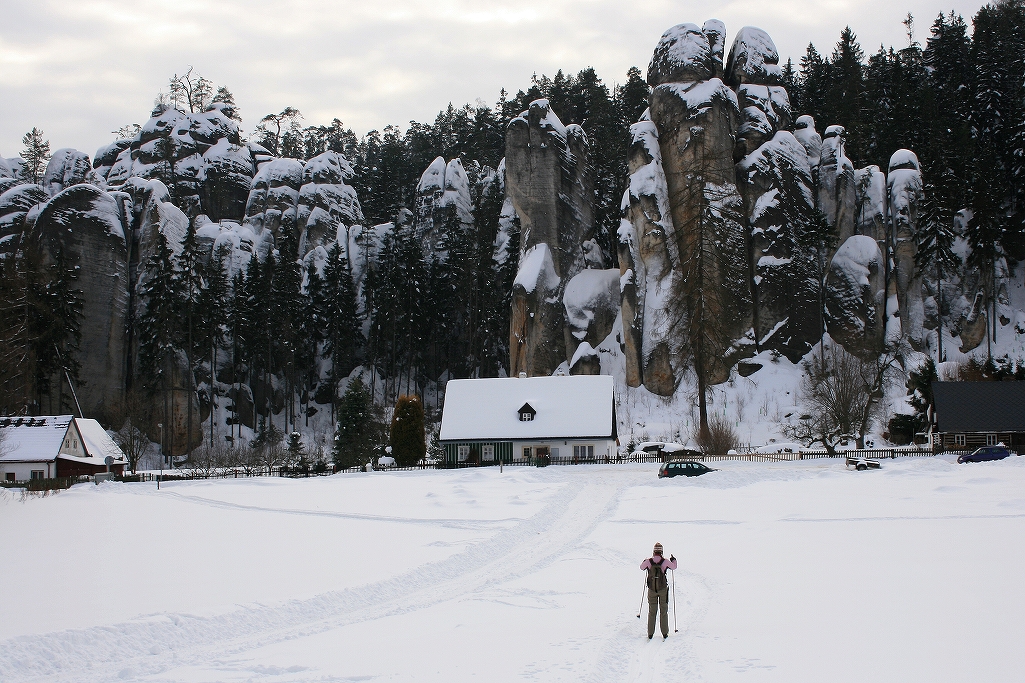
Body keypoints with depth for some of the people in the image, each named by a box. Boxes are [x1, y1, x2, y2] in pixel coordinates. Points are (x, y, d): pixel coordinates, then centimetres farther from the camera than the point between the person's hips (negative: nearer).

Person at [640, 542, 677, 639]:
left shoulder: (648, 561, -8)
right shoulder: (665, 562, -11)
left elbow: (642, 567, 13)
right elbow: (674, 567, 9)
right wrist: (673, 560, 30)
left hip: (652, 590, 1)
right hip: (663, 589, -1)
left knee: (652, 612, 11)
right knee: (663, 611, 10)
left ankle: (650, 634, 10)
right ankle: (665, 633, 12)